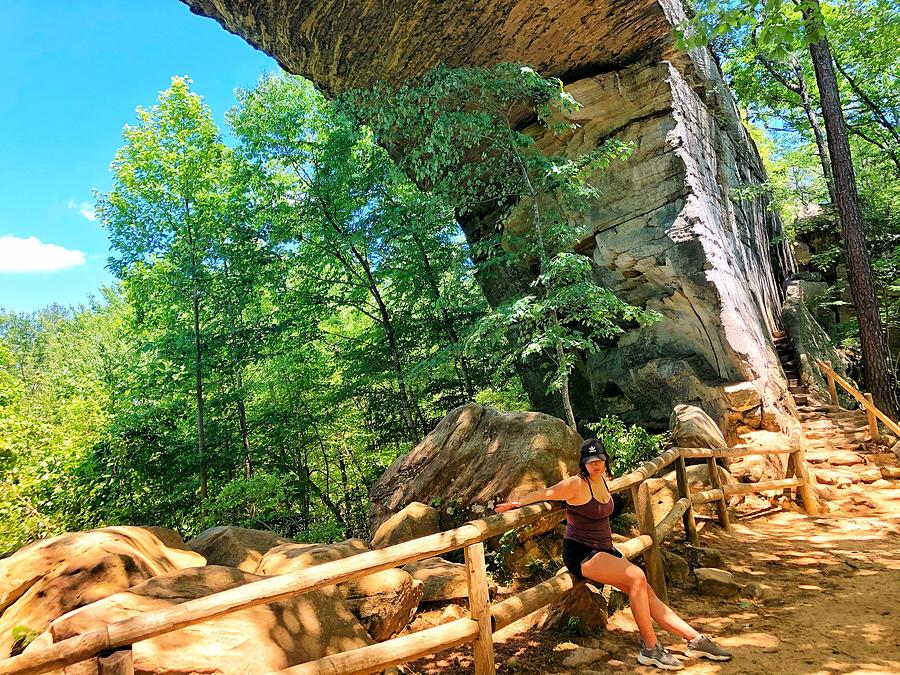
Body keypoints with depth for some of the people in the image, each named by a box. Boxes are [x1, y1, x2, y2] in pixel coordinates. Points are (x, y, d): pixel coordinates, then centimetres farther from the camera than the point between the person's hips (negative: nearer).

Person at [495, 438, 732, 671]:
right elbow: (545, 493, -17)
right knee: (637, 577, -24)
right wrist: (516, 502, -27)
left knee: (647, 592, 0)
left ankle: (696, 640, 7)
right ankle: (650, 649, -14)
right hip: (580, 553, -8)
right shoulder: (577, 484, -15)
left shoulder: (602, 479, 9)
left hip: (604, 551, 8)